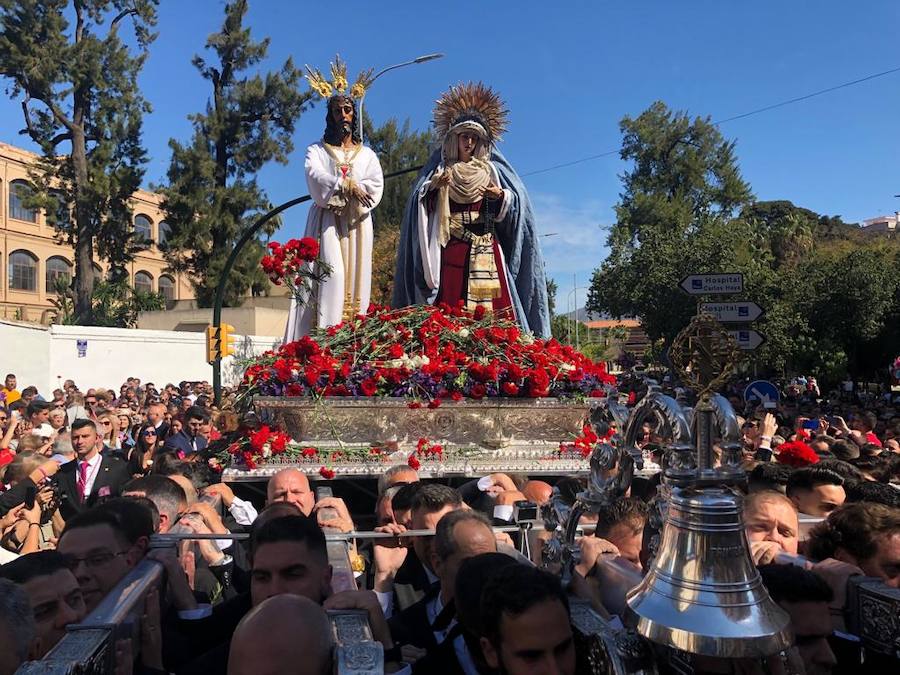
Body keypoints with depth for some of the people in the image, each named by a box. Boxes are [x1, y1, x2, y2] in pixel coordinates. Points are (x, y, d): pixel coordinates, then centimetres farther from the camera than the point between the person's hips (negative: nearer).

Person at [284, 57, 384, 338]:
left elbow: (376, 187, 1)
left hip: (357, 223, 2)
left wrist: (337, 190, -10)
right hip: (326, 221, -2)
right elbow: (315, 177, -6)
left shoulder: (367, 154, 18)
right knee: (331, 275, -18)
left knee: (356, 278, -6)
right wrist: (348, 185, -17)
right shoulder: (317, 150, 15)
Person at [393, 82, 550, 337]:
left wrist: (501, 196, -11)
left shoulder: (491, 170, 17)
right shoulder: (439, 170, 16)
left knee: (491, 306, -9)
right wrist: (434, 188, -11)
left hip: (487, 249, 1)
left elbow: (517, 202, 8)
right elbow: (423, 207, 6)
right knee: (452, 305, -11)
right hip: (451, 250, -1)